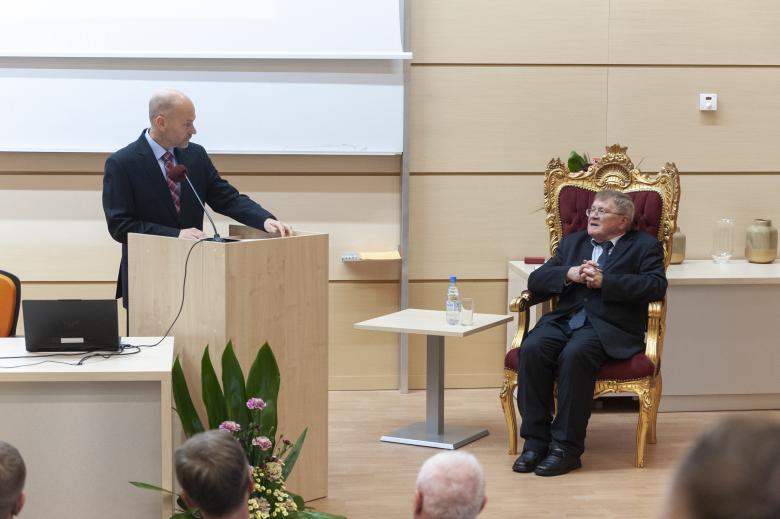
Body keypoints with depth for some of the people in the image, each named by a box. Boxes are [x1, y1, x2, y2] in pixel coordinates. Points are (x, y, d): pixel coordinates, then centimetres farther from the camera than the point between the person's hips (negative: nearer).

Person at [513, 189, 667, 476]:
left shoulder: (644, 245, 13)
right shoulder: (571, 242, 26)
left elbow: (656, 285, -5)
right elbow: (536, 280, 16)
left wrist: (604, 281, -11)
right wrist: (569, 274, -4)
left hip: (609, 326, -4)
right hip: (564, 320, 4)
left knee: (574, 355, -35)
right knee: (532, 350, -27)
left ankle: (566, 447, -28)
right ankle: (535, 440, -20)